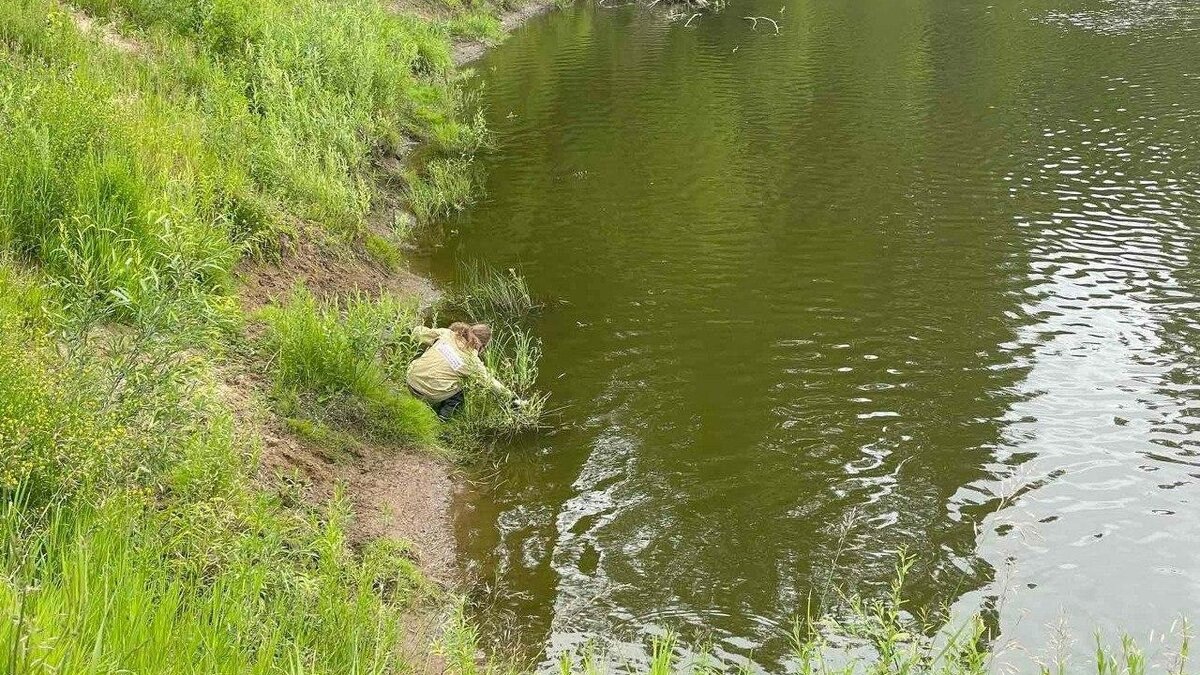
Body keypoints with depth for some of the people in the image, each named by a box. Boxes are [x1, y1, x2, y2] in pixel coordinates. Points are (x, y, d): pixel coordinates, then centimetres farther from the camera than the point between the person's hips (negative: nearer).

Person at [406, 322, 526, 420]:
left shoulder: (446, 334, 0)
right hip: (430, 395, -3)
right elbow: (492, 382, 5)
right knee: (457, 399, 24)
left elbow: (418, 332, 7)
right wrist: (513, 397, 16)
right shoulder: (474, 363, -6)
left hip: (412, 381, 3)